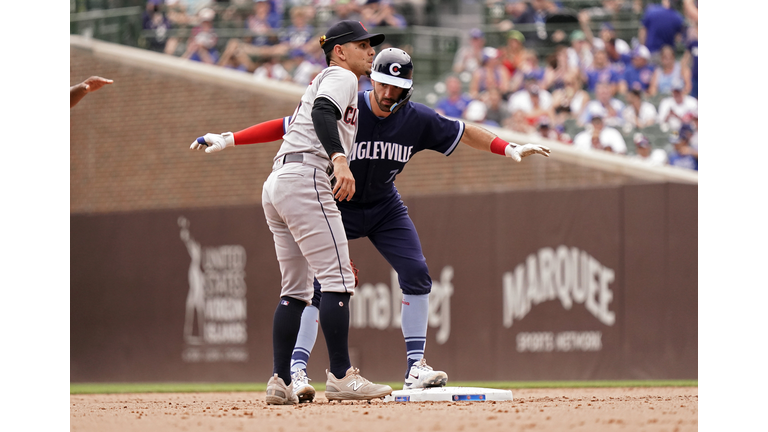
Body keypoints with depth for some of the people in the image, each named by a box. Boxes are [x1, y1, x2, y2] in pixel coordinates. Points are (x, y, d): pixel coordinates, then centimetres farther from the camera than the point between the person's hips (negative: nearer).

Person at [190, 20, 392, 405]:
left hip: (275, 185, 10)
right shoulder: (341, 77, 1)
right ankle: (340, 377, -15)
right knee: (337, 279, -11)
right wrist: (339, 161, -33)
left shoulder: (319, 83, 30)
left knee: (296, 289, 11)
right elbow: (323, 112, -19)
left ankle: (280, 382, 6)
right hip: (305, 180, -10)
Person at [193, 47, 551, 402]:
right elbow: (286, 126, -22)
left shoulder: (417, 120, -14)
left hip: (384, 206, 4)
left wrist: (508, 148, -12)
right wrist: (228, 139, -27)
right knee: (320, 282, -16)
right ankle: (296, 369, -11)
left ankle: (415, 367, -3)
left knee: (416, 273, -10)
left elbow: (463, 132, -1)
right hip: (337, 206, -4)